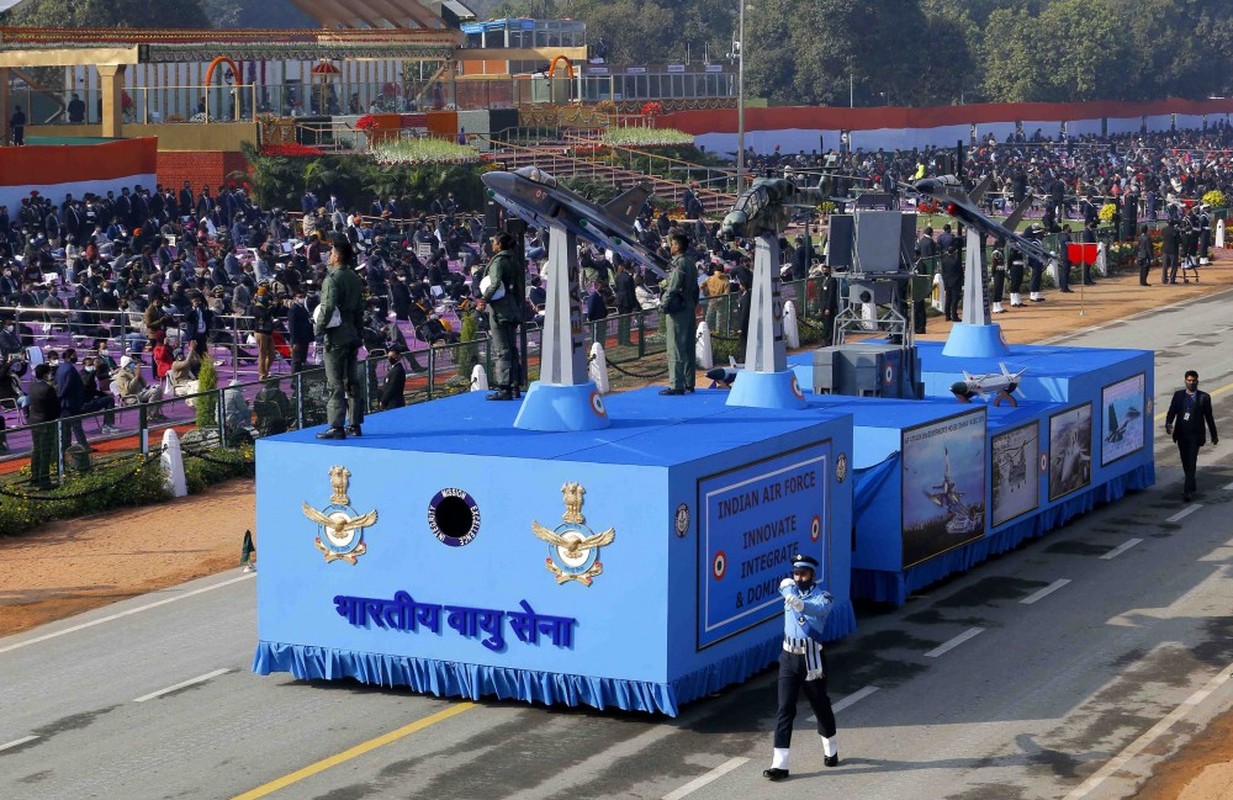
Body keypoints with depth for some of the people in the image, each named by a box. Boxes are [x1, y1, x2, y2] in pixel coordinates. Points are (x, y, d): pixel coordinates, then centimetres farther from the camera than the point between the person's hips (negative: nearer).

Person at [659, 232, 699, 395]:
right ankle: (689, 383, 18)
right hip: (690, 308, 10)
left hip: (677, 310, -10)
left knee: (675, 349, -8)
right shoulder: (691, 262, 12)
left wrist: (663, 304, -9)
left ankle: (676, 385, -9)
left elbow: (672, 289, -19)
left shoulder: (679, 264, -16)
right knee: (688, 348, 13)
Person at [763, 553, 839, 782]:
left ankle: (831, 750, 37)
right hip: (789, 657, 3)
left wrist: (800, 605, -53)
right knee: (784, 709, -3)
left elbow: (821, 609, -32)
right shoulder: (791, 591, 6)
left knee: (821, 706, 12)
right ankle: (780, 764, -6)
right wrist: (787, 585, -43)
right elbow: (787, 585, -18)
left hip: (811, 658, -3)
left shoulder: (822, 596, -8)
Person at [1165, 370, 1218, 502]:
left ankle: (1187, 491, -13)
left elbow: (1209, 417, 4)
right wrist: (1168, 424, -21)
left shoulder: (1204, 397, -1)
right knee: (1185, 463, 13)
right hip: (1181, 434, 3)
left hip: (1195, 435, -3)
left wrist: (1214, 435, 9)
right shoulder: (1178, 395, 5)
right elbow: (1171, 412, -1)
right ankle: (1191, 486, 30)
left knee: (1191, 463, -10)